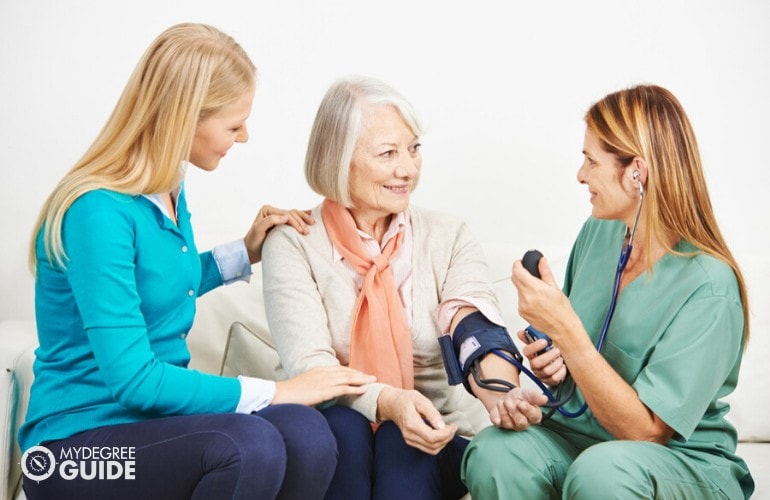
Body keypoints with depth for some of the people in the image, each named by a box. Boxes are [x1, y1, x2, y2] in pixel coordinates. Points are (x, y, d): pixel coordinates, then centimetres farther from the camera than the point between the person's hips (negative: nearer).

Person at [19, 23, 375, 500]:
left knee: (307, 434, -23)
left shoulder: (170, 187, 5)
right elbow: (133, 378, -23)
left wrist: (246, 251, 15)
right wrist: (275, 392, -18)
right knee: (251, 447, -33)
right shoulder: (98, 211, -20)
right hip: (80, 445, -7)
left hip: (156, 418, 7)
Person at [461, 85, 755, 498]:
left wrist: (566, 332, -28)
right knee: (493, 455, -27)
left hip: (684, 460, -4)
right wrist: (555, 362, -6)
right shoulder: (597, 232, 2)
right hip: (577, 432, 5)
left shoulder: (707, 286, -18)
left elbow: (645, 430, -20)